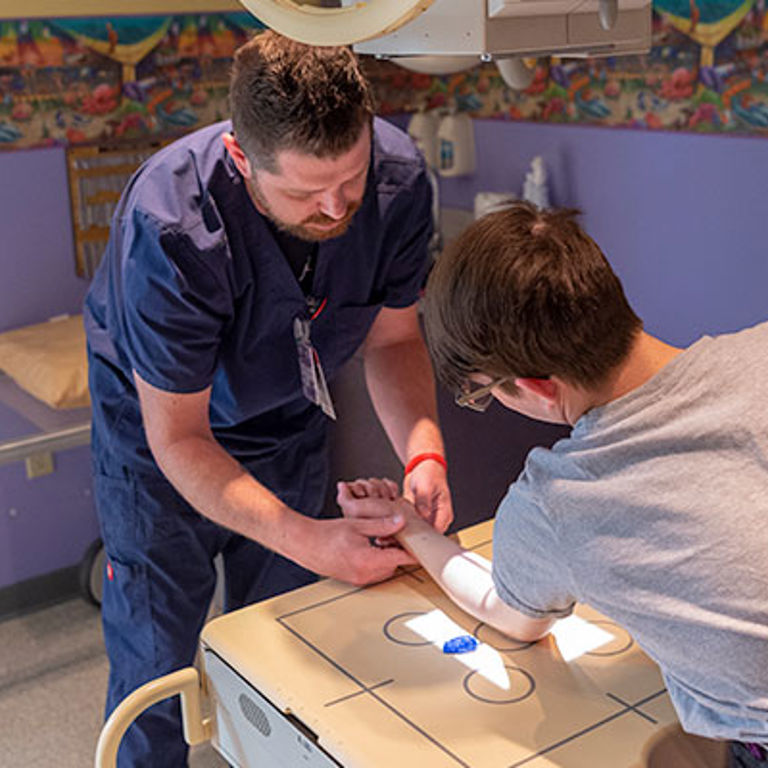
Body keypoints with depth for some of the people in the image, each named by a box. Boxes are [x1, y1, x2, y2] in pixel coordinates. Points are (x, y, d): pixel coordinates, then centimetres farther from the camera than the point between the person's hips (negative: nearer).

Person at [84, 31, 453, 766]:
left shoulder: (397, 179, -26)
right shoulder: (170, 227, -38)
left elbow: (392, 337, -10)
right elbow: (179, 437, -29)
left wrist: (423, 455, -27)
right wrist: (307, 540, -39)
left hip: (287, 418, 4)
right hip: (160, 419, -3)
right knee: (156, 652, 3)